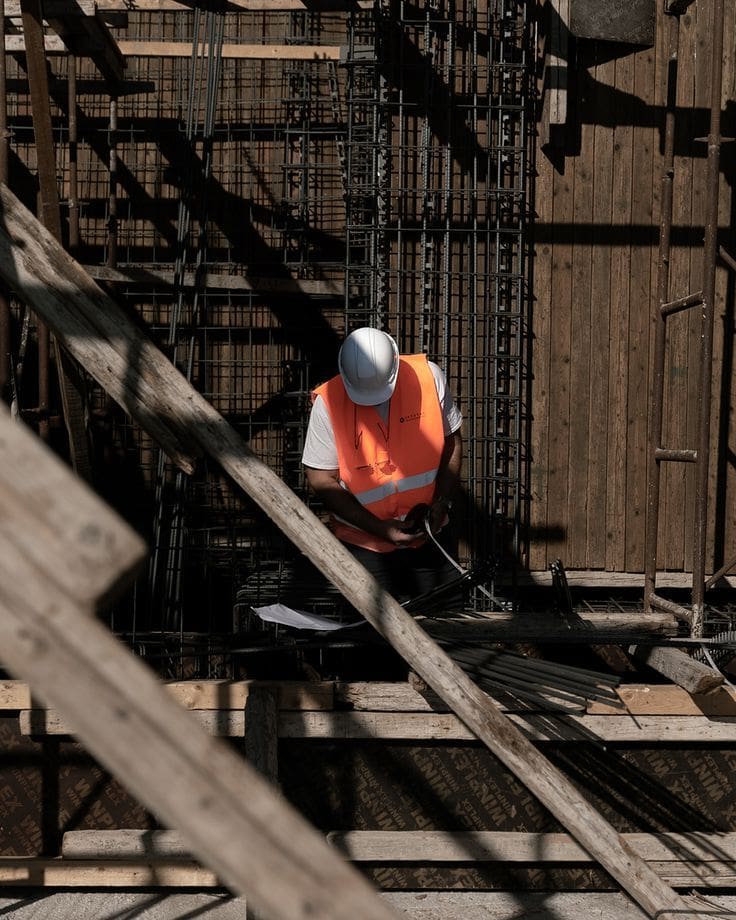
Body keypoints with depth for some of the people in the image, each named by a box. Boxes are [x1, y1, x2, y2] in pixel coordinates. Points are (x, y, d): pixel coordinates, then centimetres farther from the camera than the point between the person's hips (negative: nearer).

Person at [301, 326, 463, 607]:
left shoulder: (428, 376, -11)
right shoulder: (328, 402, -16)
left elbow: (452, 441, 2)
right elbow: (321, 479, -11)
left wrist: (441, 502, -11)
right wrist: (380, 528, -16)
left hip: (429, 534, 2)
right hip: (365, 544, -2)